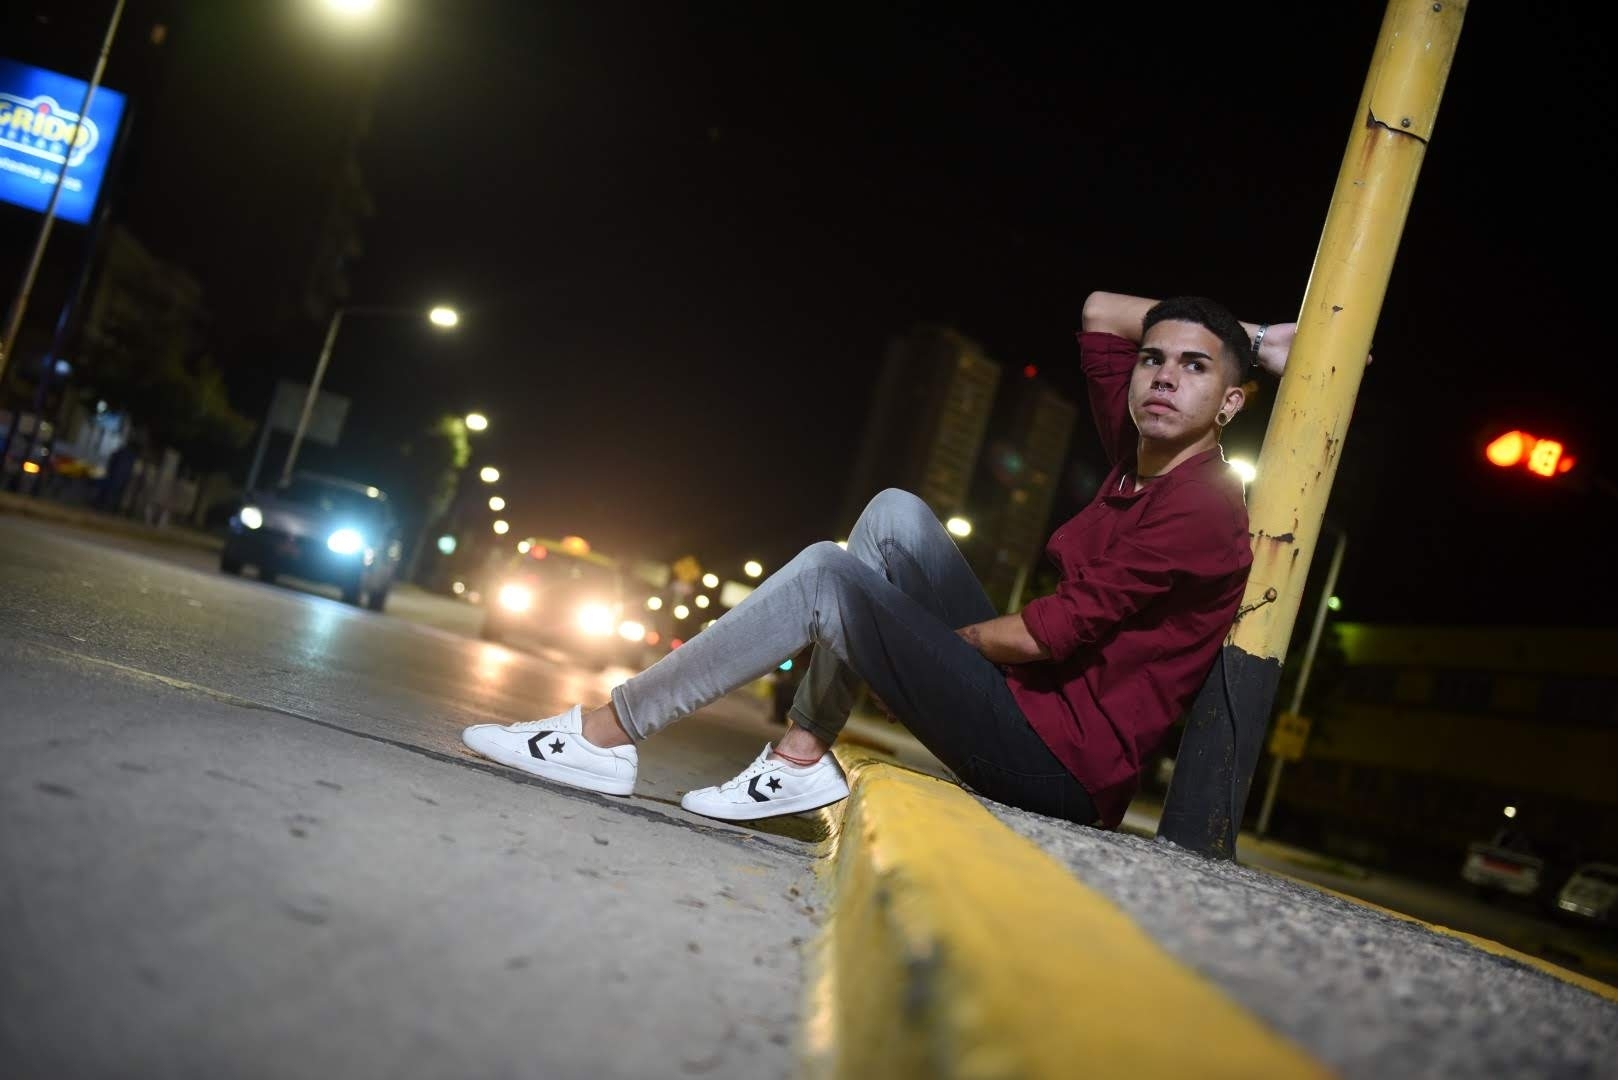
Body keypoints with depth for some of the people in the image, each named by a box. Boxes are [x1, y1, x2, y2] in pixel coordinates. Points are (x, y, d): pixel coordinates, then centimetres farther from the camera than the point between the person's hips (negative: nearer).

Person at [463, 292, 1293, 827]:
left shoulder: (1201, 506, -16)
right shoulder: (1139, 457, 9)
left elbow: (1051, 633, -20)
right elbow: (1099, 312, 19)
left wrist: (929, 633, -4)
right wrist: (1253, 335, 15)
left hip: (1060, 765, -9)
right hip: (1034, 708, 9)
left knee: (827, 575, -15)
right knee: (894, 513, 6)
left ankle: (606, 735, -6)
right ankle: (800, 760, 0)